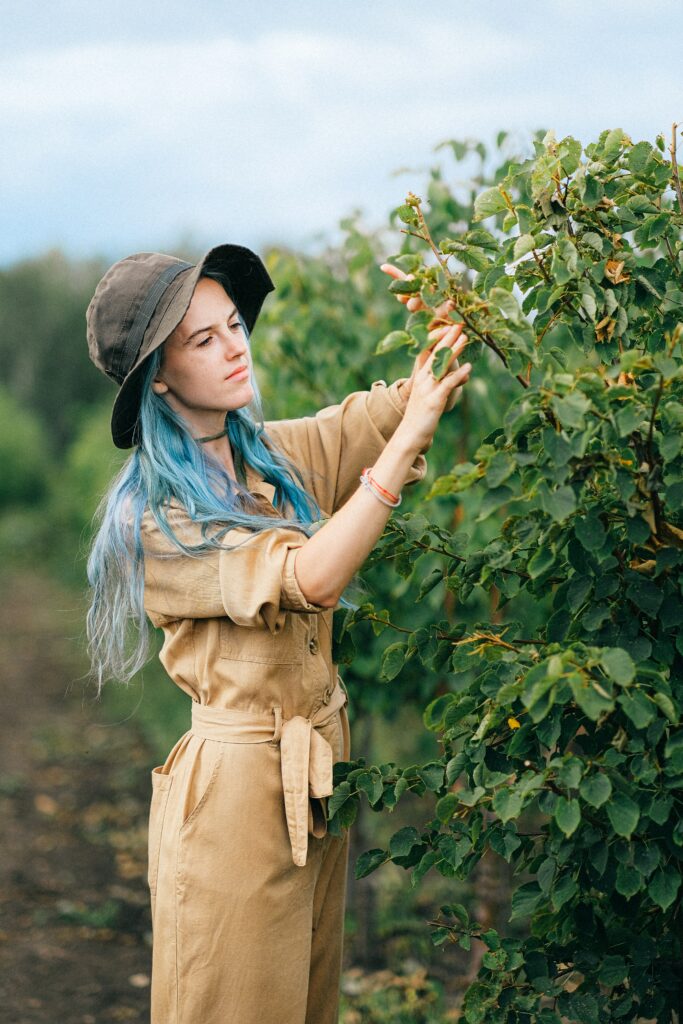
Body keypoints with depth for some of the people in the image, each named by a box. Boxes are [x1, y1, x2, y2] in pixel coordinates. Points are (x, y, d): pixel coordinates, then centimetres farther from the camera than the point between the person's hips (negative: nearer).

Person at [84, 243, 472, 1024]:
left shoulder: (280, 456, 5)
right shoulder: (154, 519, -16)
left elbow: (391, 406, -1)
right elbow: (310, 579, -26)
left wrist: (446, 326, -21)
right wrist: (408, 438, -29)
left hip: (318, 776, 7)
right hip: (234, 789, -6)